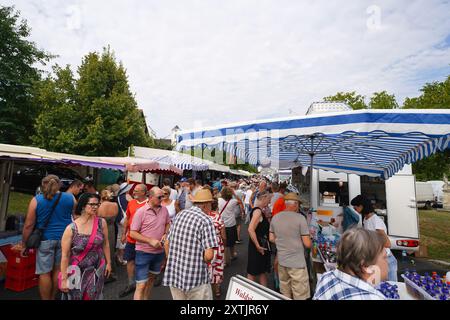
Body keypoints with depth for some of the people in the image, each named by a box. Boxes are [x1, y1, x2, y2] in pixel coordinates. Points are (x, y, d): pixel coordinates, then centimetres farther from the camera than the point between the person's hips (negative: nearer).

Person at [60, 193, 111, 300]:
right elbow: (65, 255, -11)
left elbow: (105, 244, 0)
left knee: (94, 296, 15)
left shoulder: (102, 222, -10)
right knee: (76, 296, 16)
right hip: (78, 271, -2)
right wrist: (64, 278, -9)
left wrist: (108, 263, 5)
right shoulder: (71, 228, -16)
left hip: (97, 268, 2)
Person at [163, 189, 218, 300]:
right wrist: (201, 262, 1)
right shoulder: (205, 220, -15)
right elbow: (209, 255, -20)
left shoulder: (180, 214, 3)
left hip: (173, 274, 6)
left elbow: (167, 243, 10)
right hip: (195, 277, -6)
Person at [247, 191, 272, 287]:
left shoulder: (260, 211, 9)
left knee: (263, 271, 19)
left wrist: (267, 216, 8)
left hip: (263, 246, 10)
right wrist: (258, 246, -24)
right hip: (257, 247, -10)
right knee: (252, 272, 5)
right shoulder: (257, 211, -21)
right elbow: (250, 229, -29)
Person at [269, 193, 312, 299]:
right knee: (300, 295, 9)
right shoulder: (300, 218, -15)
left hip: (281, 261, 6)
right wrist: (308, 239, 9)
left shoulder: (275, 218, 0)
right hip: (297, 262, -5)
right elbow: (307, 244, -12)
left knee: (285, 293, 21)